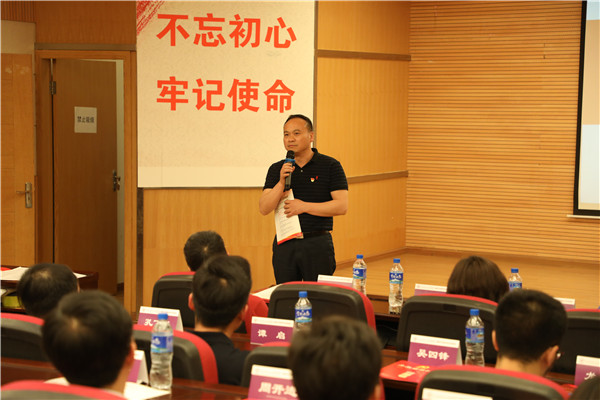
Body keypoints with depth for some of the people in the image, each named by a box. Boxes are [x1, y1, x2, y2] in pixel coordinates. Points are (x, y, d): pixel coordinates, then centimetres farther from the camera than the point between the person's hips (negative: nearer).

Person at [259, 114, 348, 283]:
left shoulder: (330, 166, -1)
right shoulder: (277, 169, 8)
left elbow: (342, 206, -9)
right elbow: (264, 209, -2)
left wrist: (304, 206, -11)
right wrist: (281, 183, -16)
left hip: (317, 244, -3)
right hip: (285, 244, 3)